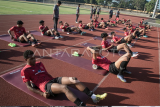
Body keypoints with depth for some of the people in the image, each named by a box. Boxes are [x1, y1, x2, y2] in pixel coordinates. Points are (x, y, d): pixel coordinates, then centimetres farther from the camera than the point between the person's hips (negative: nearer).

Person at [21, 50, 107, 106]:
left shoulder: (39, 63, 20)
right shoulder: (25, 70, 0)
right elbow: (28, 86, -2)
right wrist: (42, 93, -12)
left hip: (53, 79, 7)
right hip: (45, 85, -7)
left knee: (75, 80, -14)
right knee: (64, 87, -37)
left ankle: (94, 97, -12)